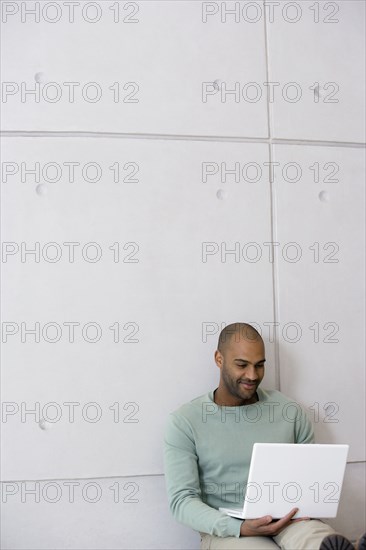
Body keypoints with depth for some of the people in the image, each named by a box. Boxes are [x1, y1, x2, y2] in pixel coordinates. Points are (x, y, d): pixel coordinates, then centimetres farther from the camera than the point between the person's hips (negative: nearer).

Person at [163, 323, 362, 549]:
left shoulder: (291, 411, 6)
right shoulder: (184, 422, -2)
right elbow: (182, 499, -6)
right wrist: (241, 528, -21)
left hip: (288, 519, 3)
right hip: (226, 528, -2)